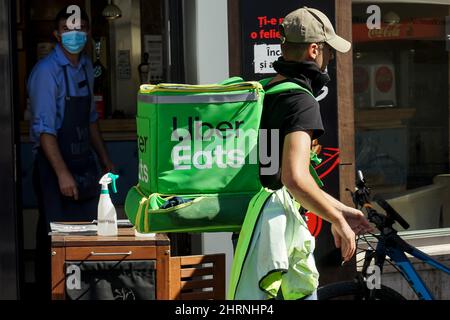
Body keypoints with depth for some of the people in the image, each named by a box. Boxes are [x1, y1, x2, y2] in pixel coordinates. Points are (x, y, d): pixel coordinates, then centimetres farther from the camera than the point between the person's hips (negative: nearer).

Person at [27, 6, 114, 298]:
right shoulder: (47, 71, -14)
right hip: (54, 164, -7)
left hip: (85, 163, 7)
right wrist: (62, 173, -25)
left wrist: (105, 159, 19)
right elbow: (44, 128, -19)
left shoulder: (86, 67, 8)